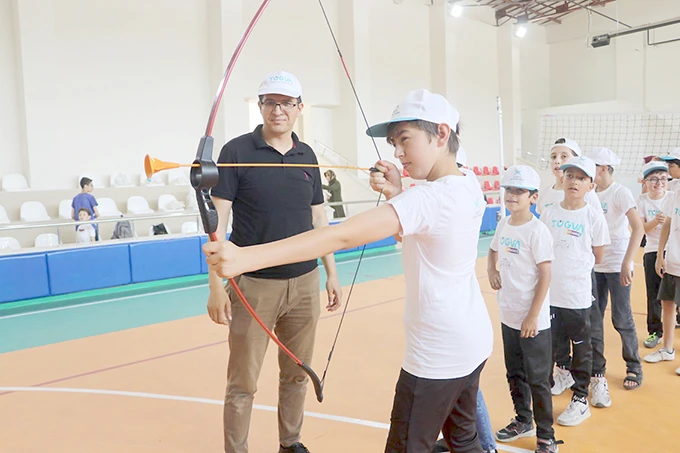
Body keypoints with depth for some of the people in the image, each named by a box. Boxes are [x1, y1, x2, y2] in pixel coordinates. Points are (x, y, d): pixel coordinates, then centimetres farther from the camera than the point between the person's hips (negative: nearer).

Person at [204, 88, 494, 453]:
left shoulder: (429, 197, -26)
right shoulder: (469, 188, 2)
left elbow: (343, 236, -38)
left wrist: (245, 257, -43)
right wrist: (395, 194, -3)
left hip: (437, 354, -9)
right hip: (473, 341, 9)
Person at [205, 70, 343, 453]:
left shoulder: (307, 155, 8)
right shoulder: (237, 151, -5)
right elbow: (218, 220, -8)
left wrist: (332, 274, 11)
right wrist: (217, 285, -14)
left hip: (304, 284, 4)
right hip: (253, 286, -4)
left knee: (297, 374, 16)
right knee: (243, 384, 6)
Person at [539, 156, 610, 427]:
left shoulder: (594, 217, -5)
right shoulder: (549, 214, 1)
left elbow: (597, 257, 2)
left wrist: (572, 265, 8)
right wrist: (560, 266, 0)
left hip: (578, 295, -2)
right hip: (548, 292, 2)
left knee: (581, 348, 11)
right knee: (547, 346, 13)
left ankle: (581, 400, 26)